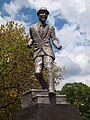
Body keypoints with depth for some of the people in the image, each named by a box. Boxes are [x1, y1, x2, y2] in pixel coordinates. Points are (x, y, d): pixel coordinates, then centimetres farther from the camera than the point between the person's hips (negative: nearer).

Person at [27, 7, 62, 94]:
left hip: (47, 51, -1)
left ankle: (51, 89, -28)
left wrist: (57, 45, -9)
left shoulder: (50, 28, 17)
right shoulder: (32, 27, 18)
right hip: (37, 52, 1)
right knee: (38, 72, -14)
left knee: (49, 68, -21)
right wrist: (29, 43, 4)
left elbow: (53, 39, 12)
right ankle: (44, 87, 6)